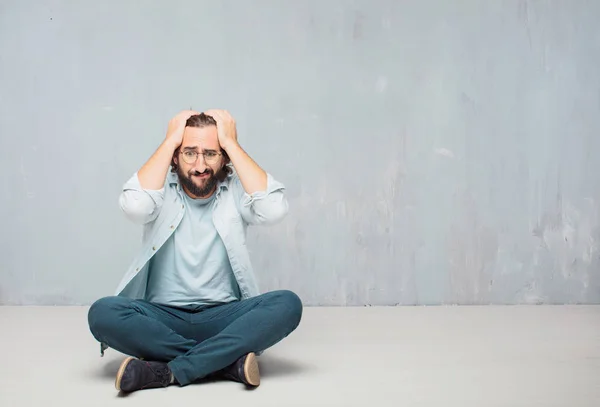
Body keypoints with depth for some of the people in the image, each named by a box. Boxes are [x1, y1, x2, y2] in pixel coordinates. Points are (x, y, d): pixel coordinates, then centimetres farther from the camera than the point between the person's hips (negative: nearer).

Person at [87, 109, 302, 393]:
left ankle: (169, 371, -28)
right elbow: (135, 206, -22)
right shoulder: (161, 191, 1)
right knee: (103, 313, -29)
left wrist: (230, 142, -12)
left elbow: (273, 209, -19)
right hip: (162, 317, 0)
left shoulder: (236, 191, 2)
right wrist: (170, 140, -11)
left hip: (224, 317, 0)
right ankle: (228, 360, -24)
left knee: (287, 304, -27)